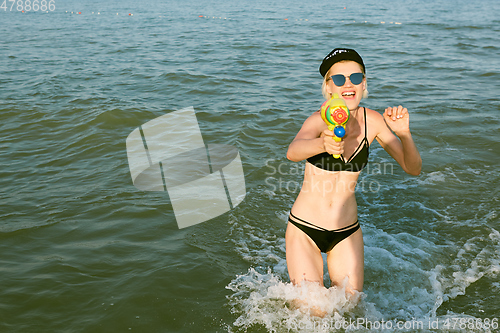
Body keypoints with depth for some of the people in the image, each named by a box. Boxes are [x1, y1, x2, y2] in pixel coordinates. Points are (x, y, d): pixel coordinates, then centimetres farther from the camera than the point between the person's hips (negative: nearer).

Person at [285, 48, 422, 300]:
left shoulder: (372, 121, -6)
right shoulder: (321, 120, -18)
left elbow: (413, 168, -6)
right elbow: (293, 152, -40)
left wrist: (404, 134, -25)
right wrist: (323, 144, -61)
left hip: (347, 231, 4)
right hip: (305, 229, -3)